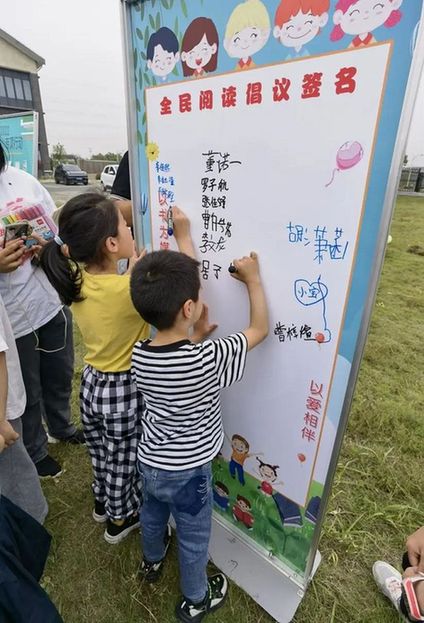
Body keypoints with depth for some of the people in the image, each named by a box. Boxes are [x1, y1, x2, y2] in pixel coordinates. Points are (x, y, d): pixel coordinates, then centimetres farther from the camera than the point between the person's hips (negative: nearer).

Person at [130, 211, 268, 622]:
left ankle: (151, 561, 63)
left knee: (152, 513, 33)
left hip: (149, 462, 5)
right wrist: (252, 278, -13)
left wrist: (196, 335, -8)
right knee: (193, 538, 23)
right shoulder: (209, 359, -34)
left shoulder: (138, 355, -18)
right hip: (187, 472, -5)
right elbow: (260, 329, -21)